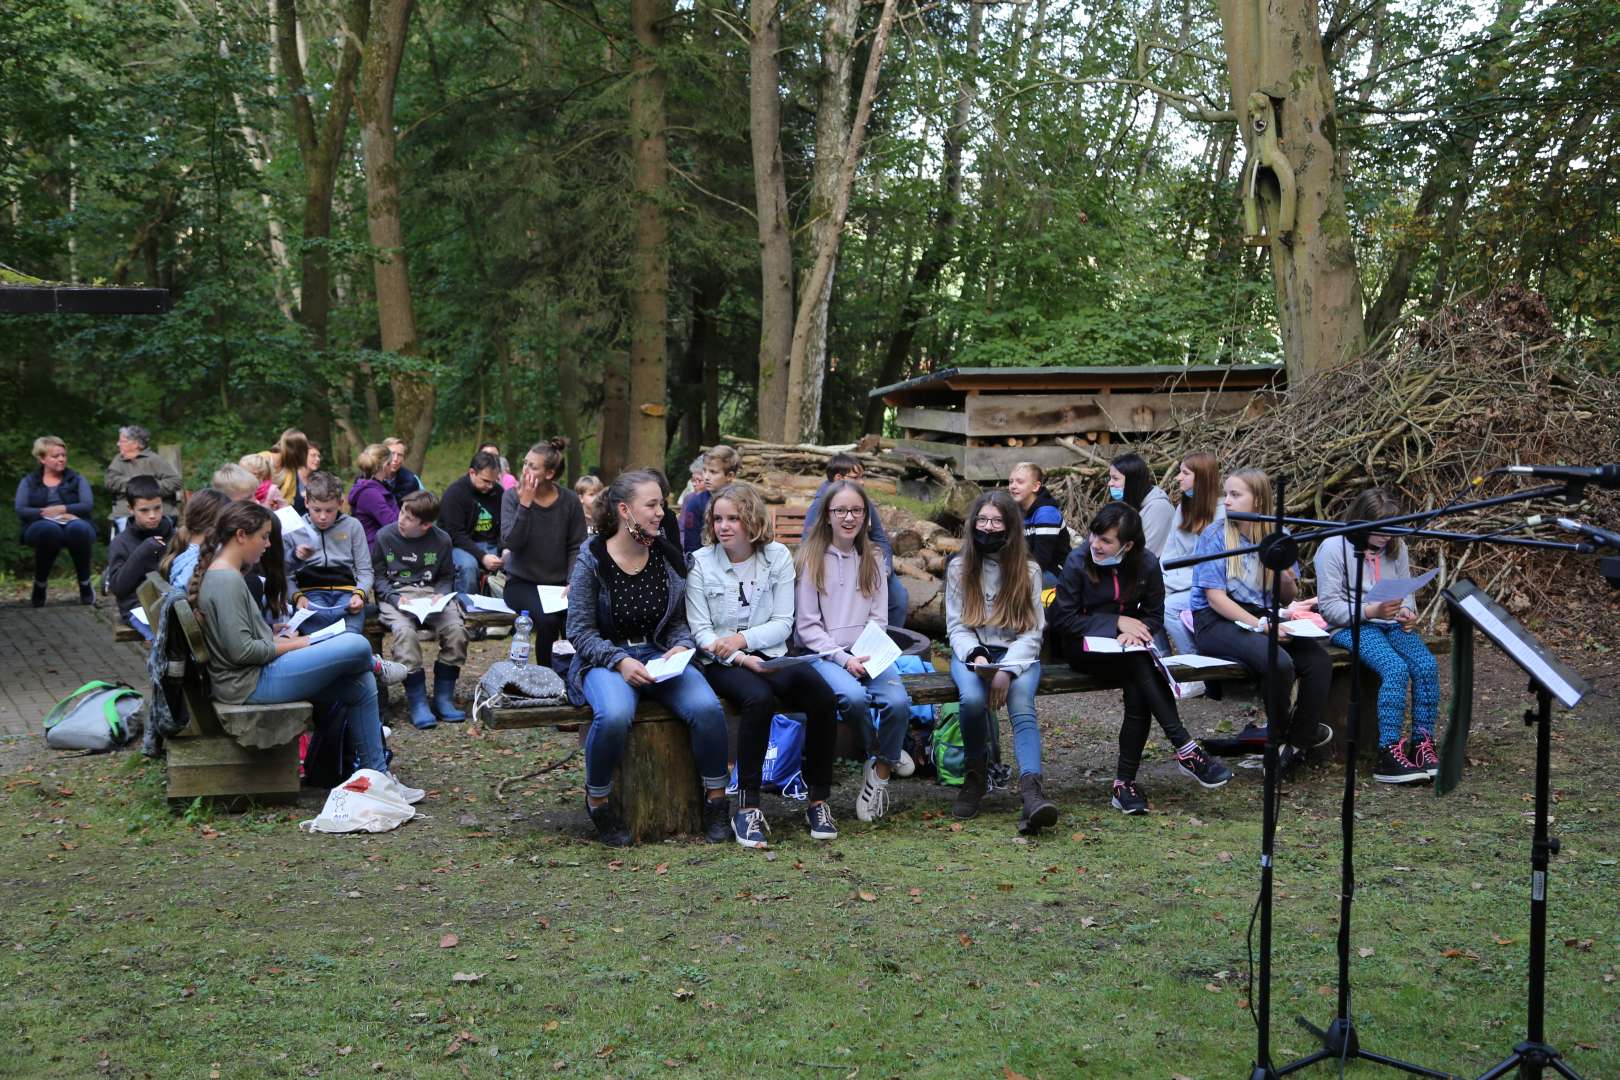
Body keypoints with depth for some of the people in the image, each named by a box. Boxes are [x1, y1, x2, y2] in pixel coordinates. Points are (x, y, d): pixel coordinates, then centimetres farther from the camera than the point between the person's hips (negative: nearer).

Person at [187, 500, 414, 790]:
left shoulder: (218, 574, 14)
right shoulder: (227, 581, -19)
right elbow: (241, 651, -22)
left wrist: (284, 641, 10)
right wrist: (295, 646, -10)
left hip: (253, 677, 11)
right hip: (251, 683, -11)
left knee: (361, 685, 6)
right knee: (357, 645, -20)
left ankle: (376, 774, 14)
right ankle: (376, 666, 19)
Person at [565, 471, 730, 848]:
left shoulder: (669, 558, 6)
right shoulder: (591, 560, -6)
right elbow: (580, 631, -5)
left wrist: (681, 646, -8)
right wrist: (620, 662, -19)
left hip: (660, 655, 3)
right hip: (606, 658, -3)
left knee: (707, 707, -27)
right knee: (614, 715, -37)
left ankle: (716, 799, -5)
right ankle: (597, 801, -10)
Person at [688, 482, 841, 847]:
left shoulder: (778, 556, 6)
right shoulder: (700, 562, 1)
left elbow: (783, 623, 2)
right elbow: (700, 630, -3)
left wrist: (742, 639, -14)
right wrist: (738, 658, -18)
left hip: (771, 656, 2)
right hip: (722, 664, -2)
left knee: (823, 697, -28)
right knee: (759, 698, -37)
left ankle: (818, 801, -13)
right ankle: (747, 806, -29)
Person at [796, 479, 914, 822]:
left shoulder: (872, 558, 13)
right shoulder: (811, 557, 1)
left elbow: (878, 618, 11)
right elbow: (806, 625, -3)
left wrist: (866, 653, -8)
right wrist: (843, 659, -15)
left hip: (865, 653, 3)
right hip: (821, 653, -3)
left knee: (898, 702, -28)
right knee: (854, 696, -35)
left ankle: (880, 772, -5)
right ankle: (879, 754, -4)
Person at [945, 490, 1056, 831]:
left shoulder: (1028, 571, 5)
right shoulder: (959, 568, 7)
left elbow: (1032, 632, 0)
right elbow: (956, 626, 4)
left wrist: (1007, 670, -17)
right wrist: (977, 656, -18)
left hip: (1017, 653, 0)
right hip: (971, 652, 0)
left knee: (1022, 706, -31)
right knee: (973, 698, -33)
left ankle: (1032, 790, -48)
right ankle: (975, 775, -11)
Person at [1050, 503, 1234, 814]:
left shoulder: (1146, 564, 0)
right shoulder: (1078, 561, -9)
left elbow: (1155, 617, 6)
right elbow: (1062, 619, -10)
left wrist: (1135, 631, -18)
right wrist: (1117, 622, -16)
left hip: (1129, 647, 3)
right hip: (1085, 648, -3)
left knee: (1138, 691, -31)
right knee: (1140, 663, -33)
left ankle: (1125, 782, -24)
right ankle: (1186, 749, -33)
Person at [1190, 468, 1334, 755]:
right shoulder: (1215, 535, -5)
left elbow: (1287, 600, 13)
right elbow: (1215, 598, -12)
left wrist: (1288, 583, -11)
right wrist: (1260, 626, -22)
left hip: (1263, 619, 5)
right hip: (1216, 622, -5)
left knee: (1320, 662, -19)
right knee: (1279, 662, -30)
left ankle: (1301, 737, 0)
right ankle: (1280, 735, -4)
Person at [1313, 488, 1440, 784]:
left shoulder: (1396, 547, 13)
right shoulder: (1334, 547, -6)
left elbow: (1407, 591, 18)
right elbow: (1328, 606, -9)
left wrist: (1407, 611, -6)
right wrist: (1371, 611, -22)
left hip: (1392, 623, 6)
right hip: (1352, 626, -6)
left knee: (1427, 666, -23)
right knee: (1396, 669, -31)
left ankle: (1423, 745, -14)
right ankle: (1388, 753, -30)